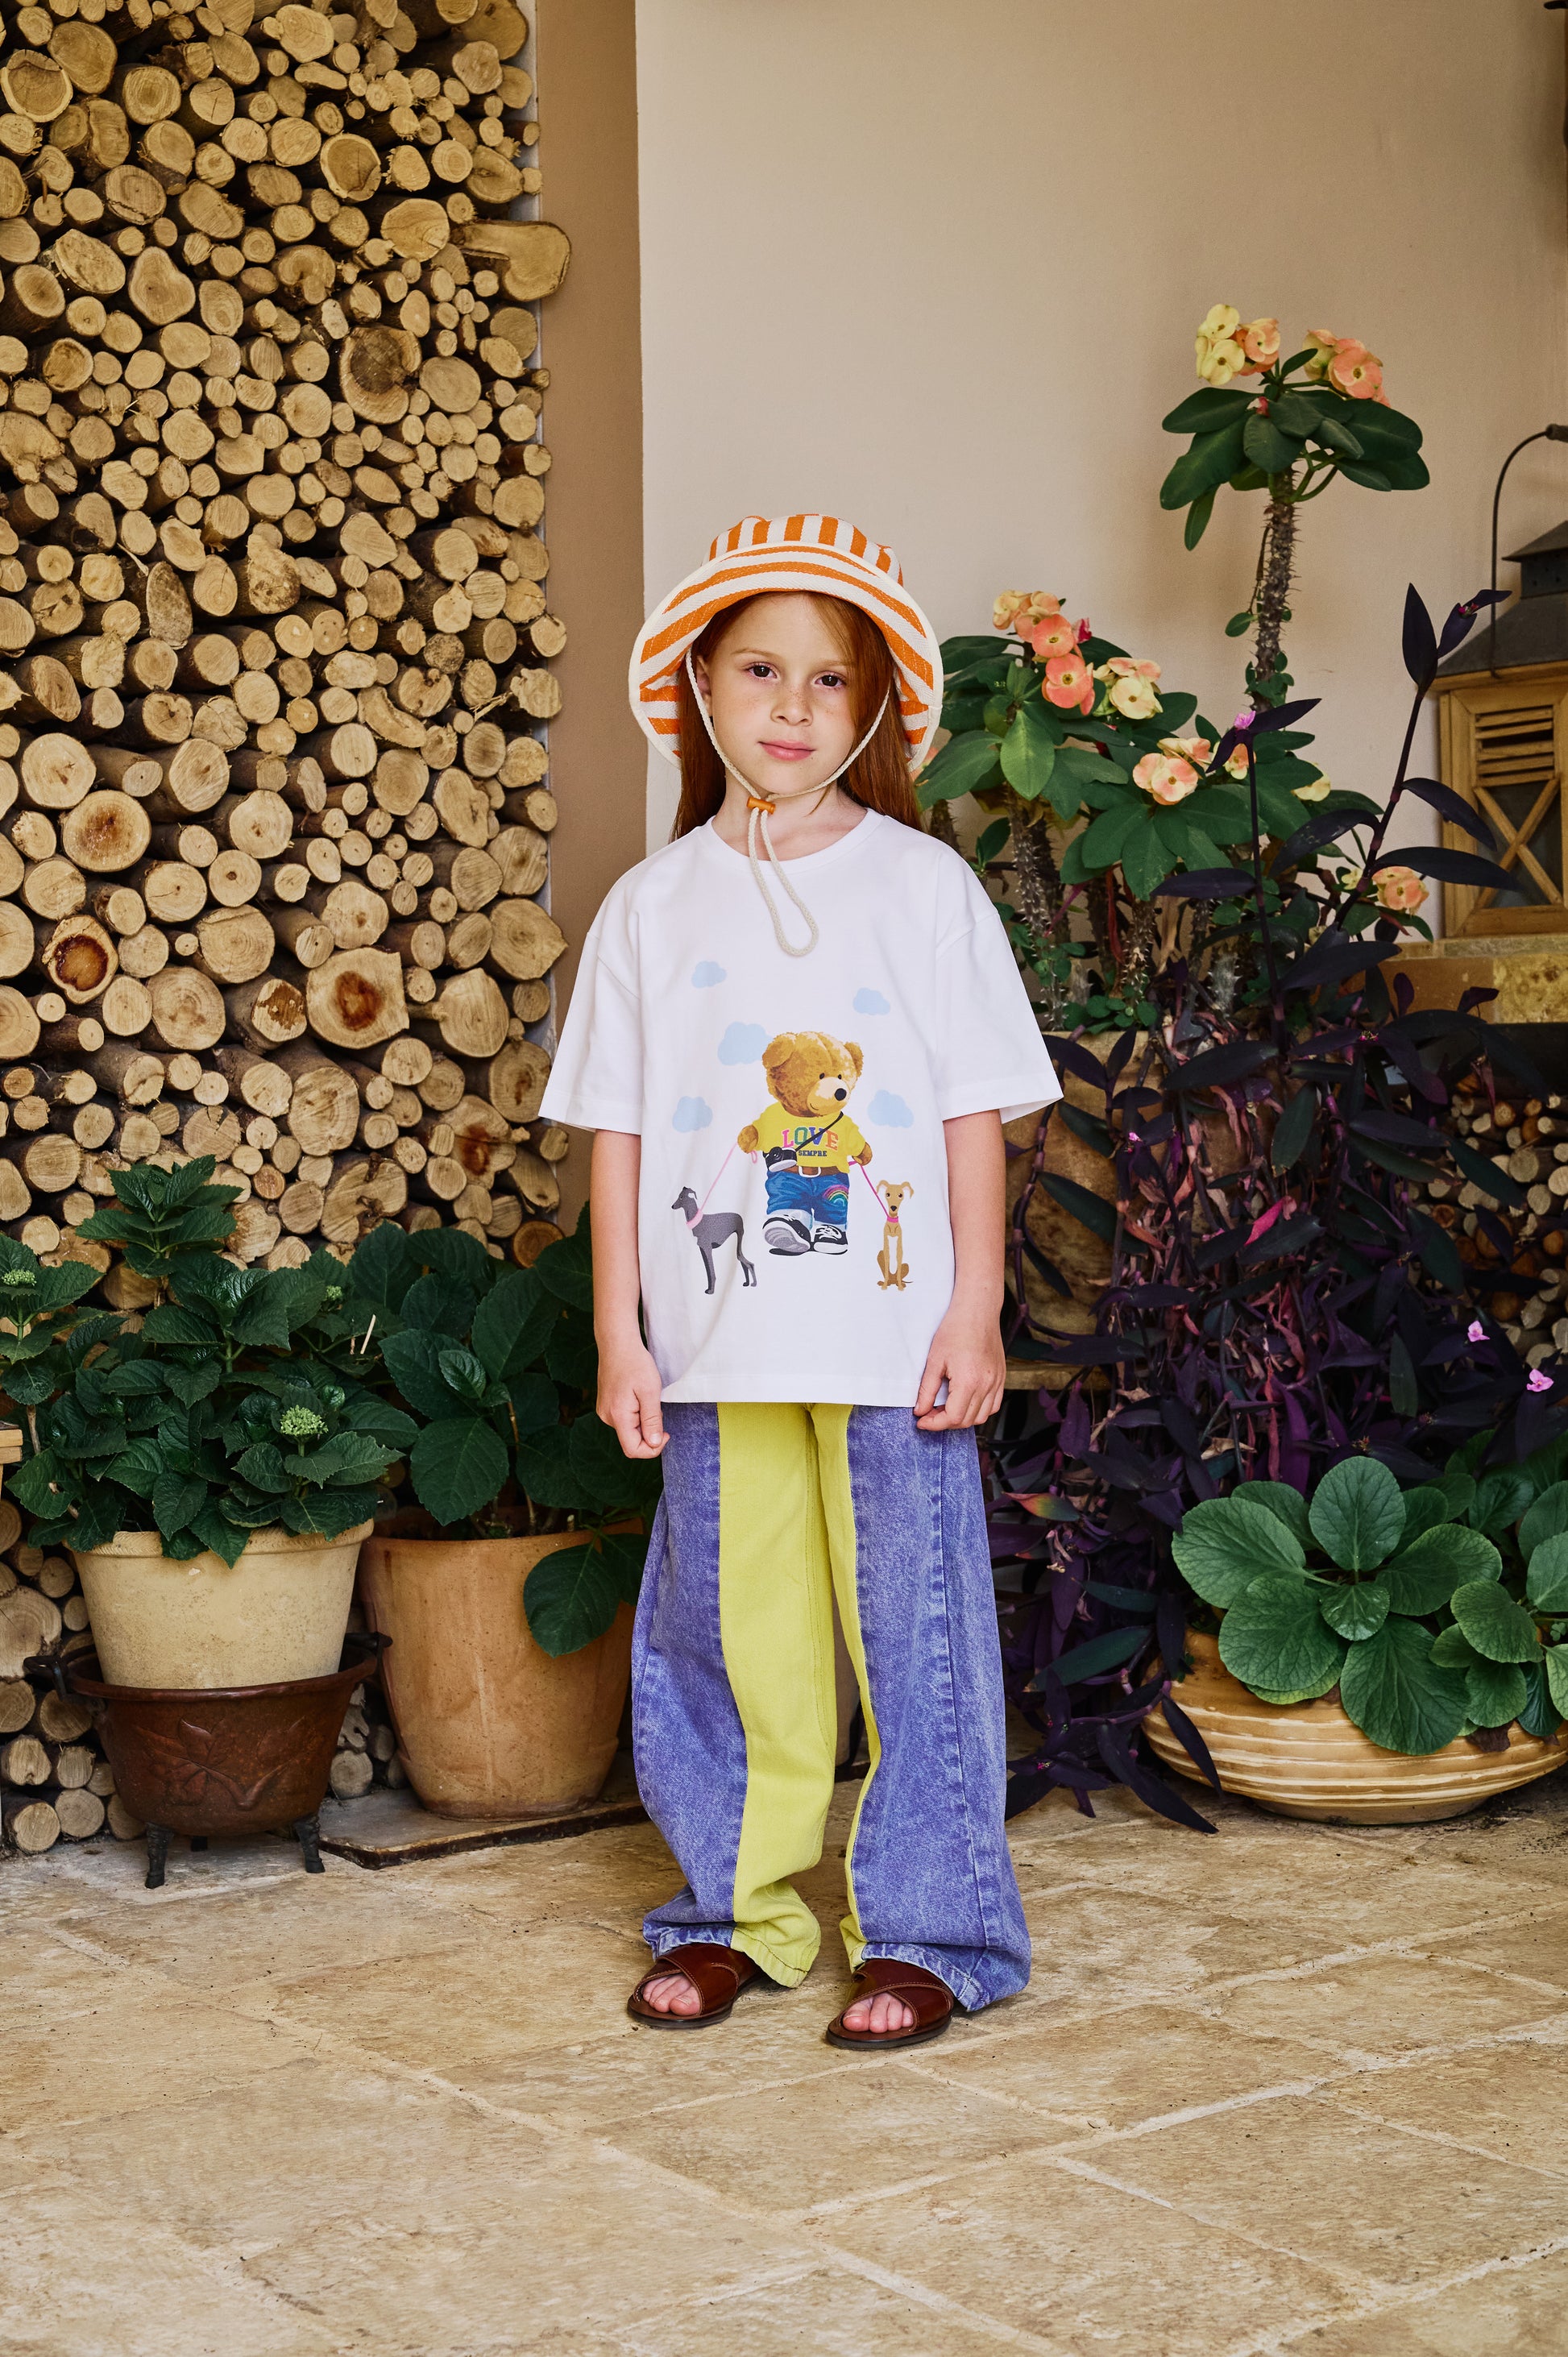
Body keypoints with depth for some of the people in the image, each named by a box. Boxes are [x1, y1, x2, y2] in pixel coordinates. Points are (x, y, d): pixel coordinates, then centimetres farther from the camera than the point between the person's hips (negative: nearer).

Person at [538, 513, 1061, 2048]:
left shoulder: (924, 885, 2)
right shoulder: (653, 903, 7)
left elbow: (977, 1115, 2)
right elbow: (619, 1133, 7)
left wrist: (975, 1312, -4)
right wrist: (619, 1332, 3)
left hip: (894, 1344, -2)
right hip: (717, 1346, 2)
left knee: (913, 1628, 2)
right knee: (726, 1628, 8)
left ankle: (924, 1931, 15)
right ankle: (736, 1913, 24)